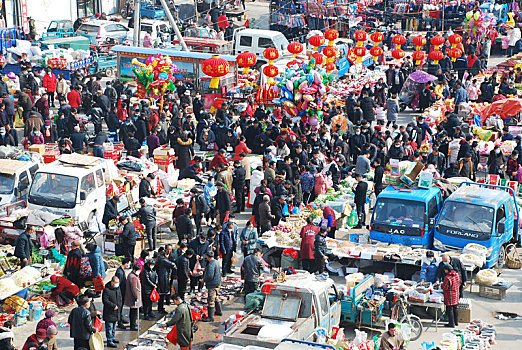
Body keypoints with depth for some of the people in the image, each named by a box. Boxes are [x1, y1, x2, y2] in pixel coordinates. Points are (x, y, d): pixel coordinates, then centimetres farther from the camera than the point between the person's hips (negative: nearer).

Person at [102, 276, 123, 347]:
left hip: (116, 312, 8)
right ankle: (109, 341, -3)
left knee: (114, 326, 20)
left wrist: (118, 306, 2)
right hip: (109, 313, -8)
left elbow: (120, 298, 18)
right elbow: (105, 301, -19)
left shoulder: (118, 288, 8)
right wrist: (114, 306, -18)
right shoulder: (107, 290, -17)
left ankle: (113, 338, 34)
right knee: (109, 327, -5)